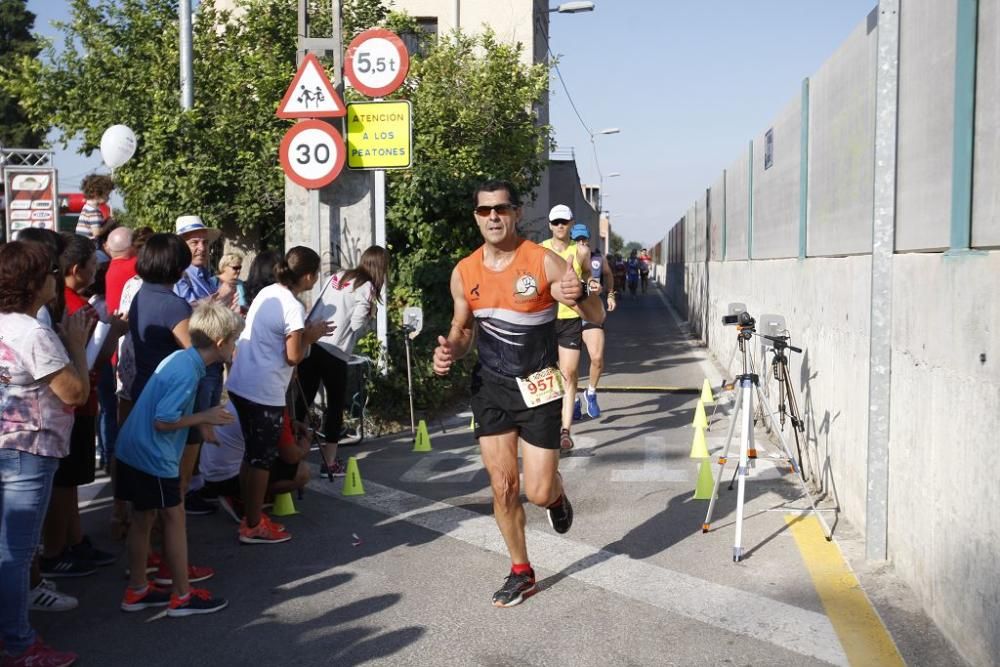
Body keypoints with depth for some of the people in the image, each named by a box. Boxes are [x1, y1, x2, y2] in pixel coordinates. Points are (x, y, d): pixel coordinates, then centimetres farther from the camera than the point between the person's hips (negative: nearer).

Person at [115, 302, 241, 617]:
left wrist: (201, 420, 10)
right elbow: (163, 421, -25)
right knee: (174, 517, 2)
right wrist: (204, 417, -15)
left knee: (142, 519, 17)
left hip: (132, 449, 9)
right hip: (153, 455, -9)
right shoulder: (188, 373, -22)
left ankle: (137, 591, 28)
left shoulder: (180, 357, 5)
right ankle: (182, 596, 12)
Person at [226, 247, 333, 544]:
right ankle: (253, 527, 12)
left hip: (241, 384, 9)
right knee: (262, 458, 3)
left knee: (252, 453, 20)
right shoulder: (293, 308, -16)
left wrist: (304, 332, 14)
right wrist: (310, 336, -1)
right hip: (264, 393, -9)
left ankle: (249, 514, 31)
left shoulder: (267, 293, 9)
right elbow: (293, 357, -17)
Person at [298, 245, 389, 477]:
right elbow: (356, 326, -7)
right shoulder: (367, 288, -2)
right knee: (335, 405, 8)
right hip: (334, 352, -6)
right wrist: (370, 317, 11)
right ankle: (329, 463, 12)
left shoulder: (338, 276, 17)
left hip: (309, 344, 6)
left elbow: (318, 308, 13)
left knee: (303, 400, 11)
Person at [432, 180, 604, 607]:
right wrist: (450, 350, -9)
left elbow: (597, 317, -11)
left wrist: (579, 296, -34)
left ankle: (557, 495, 35)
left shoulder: (544, 262, -13)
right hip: (490, 386, 3)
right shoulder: (464, 273, -1)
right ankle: (521, 572, 24)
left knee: (538, 493, -4)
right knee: (502, 487, 5)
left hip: (537, 386, -3)